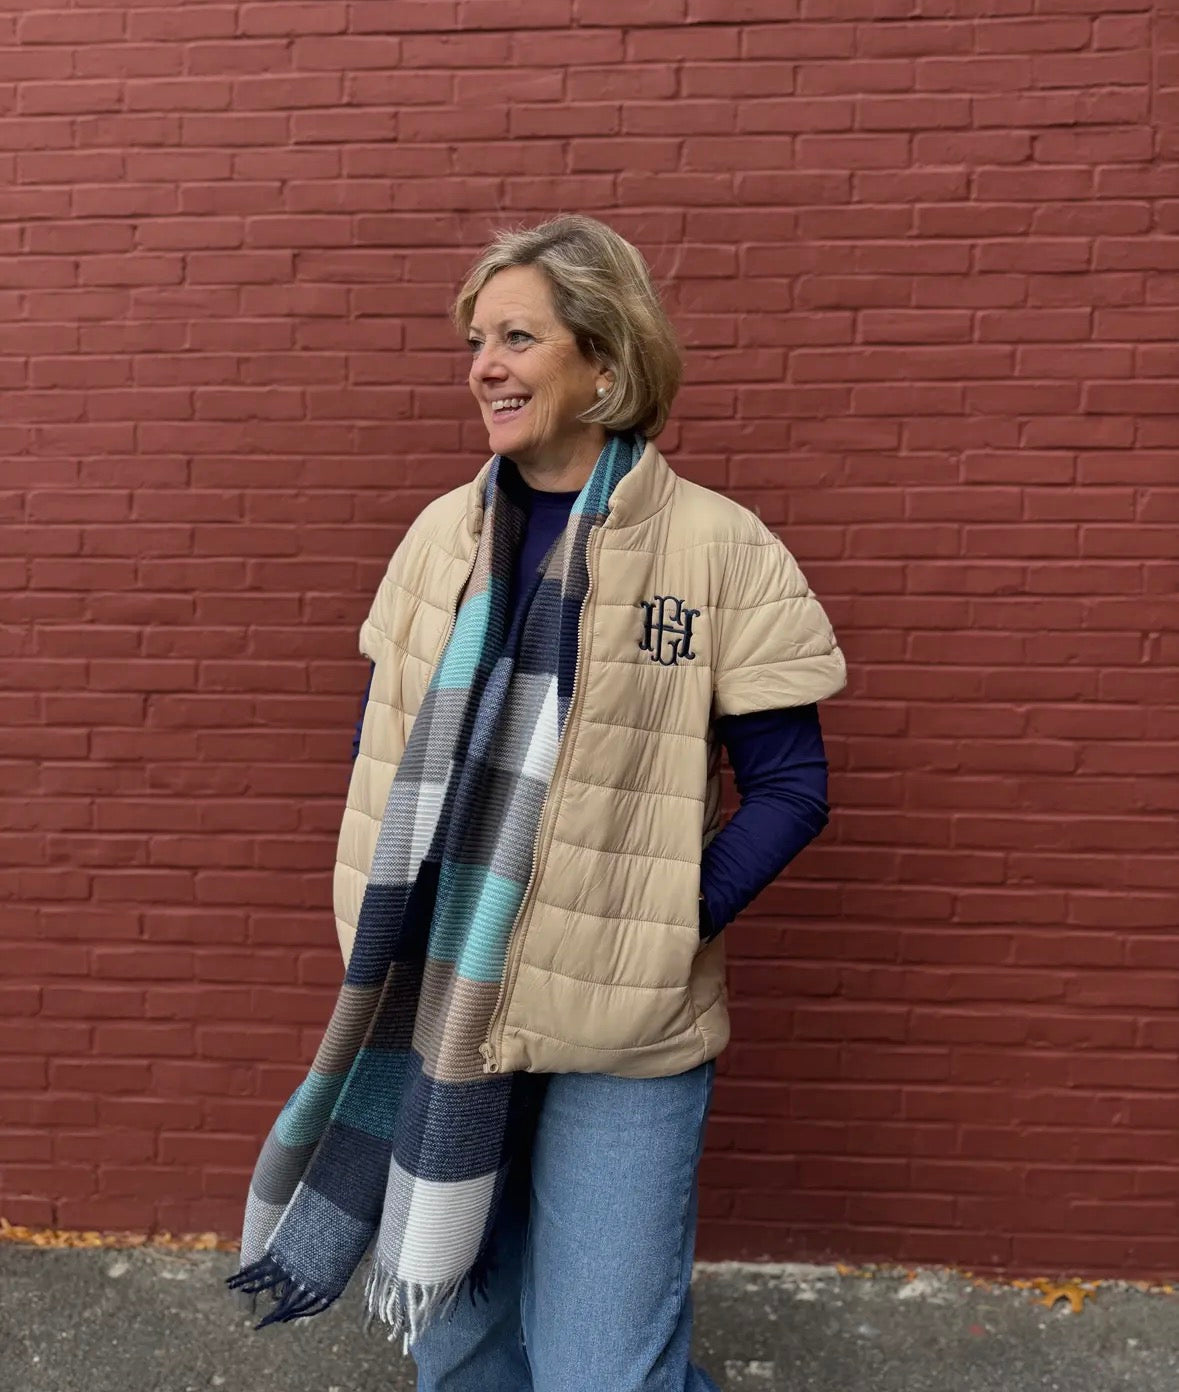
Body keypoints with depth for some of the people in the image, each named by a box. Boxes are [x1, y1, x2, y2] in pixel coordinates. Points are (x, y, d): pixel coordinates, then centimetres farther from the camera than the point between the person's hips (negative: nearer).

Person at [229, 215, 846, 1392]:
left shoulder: (719, 547, -10)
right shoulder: (442, 532, 3)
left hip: (622, 1030, -4)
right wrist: (385, 915, 2)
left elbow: (790, 786, -7)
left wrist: (662, 933, -14)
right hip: (435, 1003, 5)